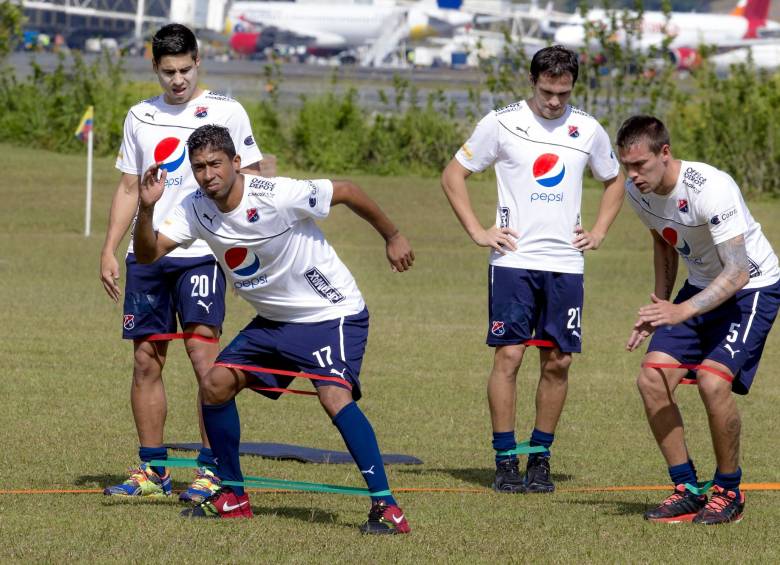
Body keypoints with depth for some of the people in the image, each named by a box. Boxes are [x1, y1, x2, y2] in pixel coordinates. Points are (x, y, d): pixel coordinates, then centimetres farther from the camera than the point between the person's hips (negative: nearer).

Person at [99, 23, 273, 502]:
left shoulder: (225, 112, 0)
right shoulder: (140, 117, 13)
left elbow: (251, 182, 1)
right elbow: (129, 188, 18)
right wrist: (110, 251, 10)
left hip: (201, 252, -5)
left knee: (204, 352, -14)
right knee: (146, 360, 4)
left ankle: (212, 469, -11)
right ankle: (152, 471, 11)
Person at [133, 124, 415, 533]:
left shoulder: (277, 195, -27)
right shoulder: (196, 210, -8)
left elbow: (346, 192, -14)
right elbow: (148, 253, -12)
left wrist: (393, 238, -3)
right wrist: (146, 208, -31)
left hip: (332, 313, -7)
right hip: (274, 320, 7)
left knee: (334, 396, -27)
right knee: (215, 385, 1)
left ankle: (385, 507, -23)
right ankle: (232, 497, 16)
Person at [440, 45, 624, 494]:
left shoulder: (588, 130, 7)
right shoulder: (502, 123, -1)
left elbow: (614, 181, 24)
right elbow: (454, 174, 6)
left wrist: (599, 232, 12)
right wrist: (477, 231, -1)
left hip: (566, 264, 3)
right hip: (514, 260, -3)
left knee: (558, 362, 2)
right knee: (509, 356, -8)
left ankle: (540, 459, 13)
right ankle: (506, 461, -2)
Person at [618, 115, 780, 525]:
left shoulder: (710, 188, -31)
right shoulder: (638, 191, -7)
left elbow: (738, 272, -34)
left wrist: (682, 311, -43)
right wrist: (657, 310, 8)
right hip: (702, 286, 7)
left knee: (713, 381, -25)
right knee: (651, 379, -8)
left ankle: (729, 492, -4)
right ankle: (687, 490, 5)